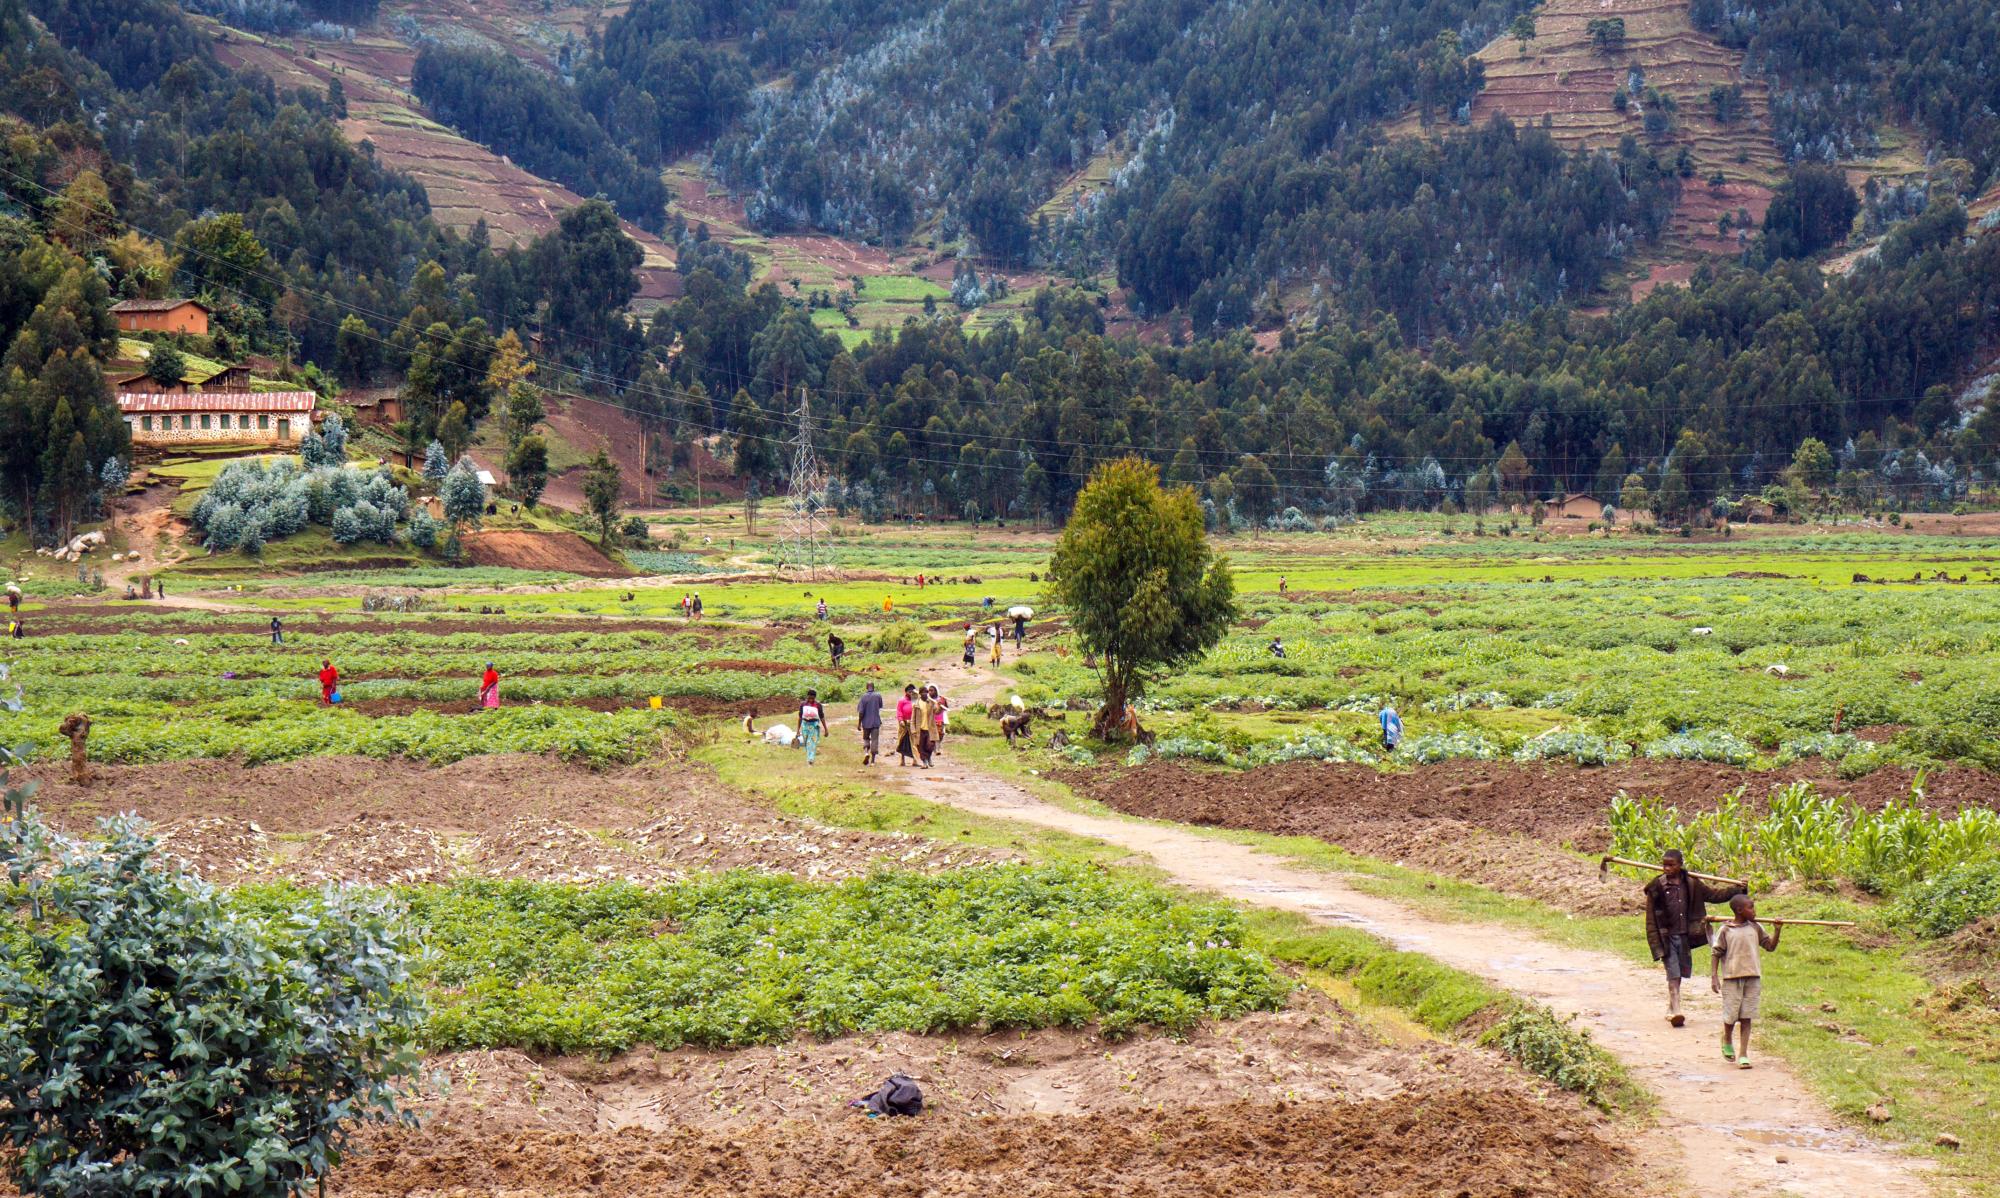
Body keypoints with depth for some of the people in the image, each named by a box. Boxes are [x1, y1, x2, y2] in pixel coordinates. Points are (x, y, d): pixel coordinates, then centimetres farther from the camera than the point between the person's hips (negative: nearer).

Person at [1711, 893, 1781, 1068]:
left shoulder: (1755, 928, 8)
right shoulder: (1726, 930, -2)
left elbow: (1770, 947, 11)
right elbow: (1716, 954, 0)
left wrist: (1777, 931, -3)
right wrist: (1714, 977, -7)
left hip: (1753, 978, 3)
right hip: (1731, 978, -3)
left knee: (1746, 1017, 0)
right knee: (1731, 1016, 0)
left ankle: (1743, 1054, 3)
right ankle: (1726, 1041, 32)